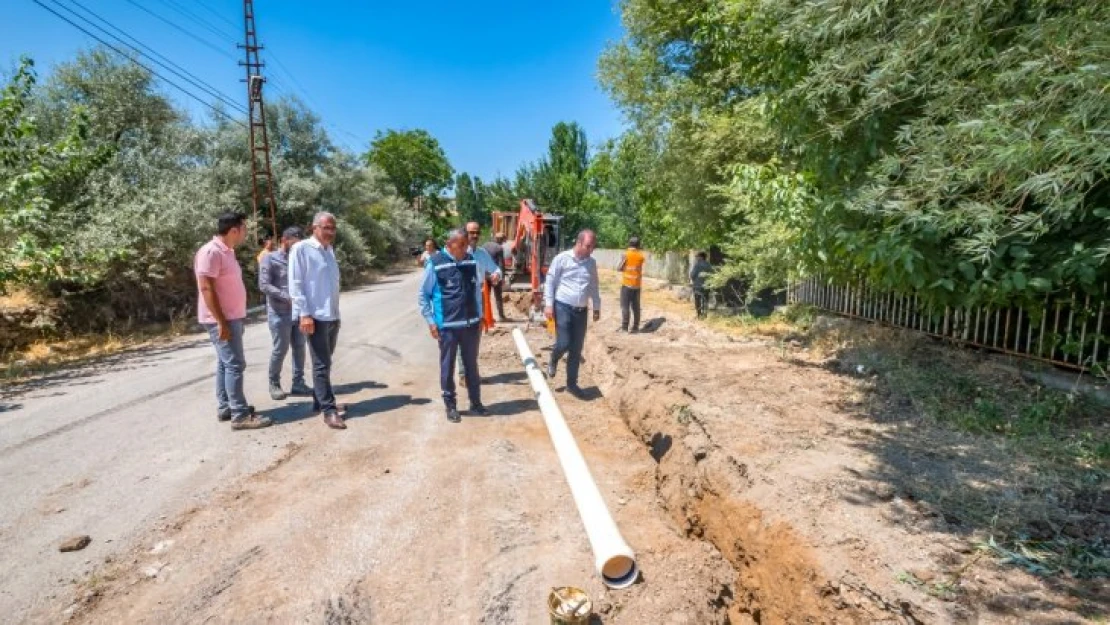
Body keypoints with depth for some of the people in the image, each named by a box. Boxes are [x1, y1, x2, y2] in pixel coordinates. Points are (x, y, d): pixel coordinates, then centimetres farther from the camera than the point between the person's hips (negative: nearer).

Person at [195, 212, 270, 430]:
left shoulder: (227, 251, 12)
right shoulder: (211, 252, -18)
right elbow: (206, 288, -22)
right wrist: (221, 322, -24)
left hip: (231, 318, 10)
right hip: (222, 320, -10)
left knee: (225, 363, 15)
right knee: (234, 364, -9)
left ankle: (225, 407, 24)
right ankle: (240, 415, -5)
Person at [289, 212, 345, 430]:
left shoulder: (330, 249, 13)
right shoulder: (301, 249, -8)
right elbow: (295, 284, -12)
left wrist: (336, 311, 15)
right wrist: (304, 313, -18)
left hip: (333, 315, 7)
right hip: (315, 316, -7)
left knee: (325, 363, 14)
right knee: (322, 365, -4)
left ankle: (319, 402, 25)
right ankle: (329, 410, -1)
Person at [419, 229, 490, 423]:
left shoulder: (472, 261, 3)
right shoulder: (435, 264, -10)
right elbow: (423, 296, -3)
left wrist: (480, 316, 14)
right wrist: (431, 321, -7)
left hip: (471, 324, 4)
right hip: (447, 326, -4)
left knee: (472, 365, 14)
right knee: (447, 367, 9)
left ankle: (475, 402, 27)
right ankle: (450, 406, 23)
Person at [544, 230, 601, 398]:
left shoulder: (592, 263, 7)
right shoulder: (562, 259, -8)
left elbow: (594, 286, 17)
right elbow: (550, 281, -6)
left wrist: (597, 306, 16)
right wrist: (548, 304, -11)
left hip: (581, 310, 5)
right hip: (563, 307, -4)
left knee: (576, 349, 6)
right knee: (563, 343, -10)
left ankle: (571, 383, 18)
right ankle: (553, 361, 26)